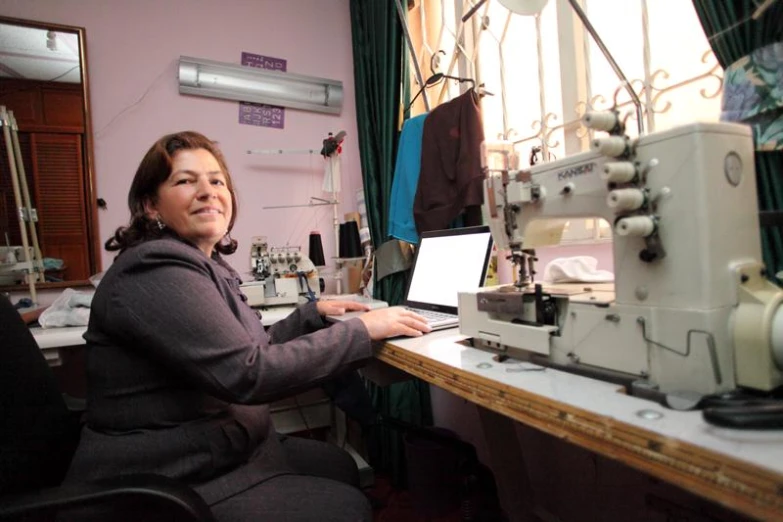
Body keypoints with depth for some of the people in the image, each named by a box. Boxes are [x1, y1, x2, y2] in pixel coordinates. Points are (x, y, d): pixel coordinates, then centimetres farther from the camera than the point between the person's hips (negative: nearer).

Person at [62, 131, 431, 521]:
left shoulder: (207, 265, 8)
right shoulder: (157, 270, -24)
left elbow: (250, 348, 14)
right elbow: (249, 373, -30)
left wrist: (313, 313, 10)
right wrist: (362, 330, -24)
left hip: (221, 449, 10)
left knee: (341, 467, 16)